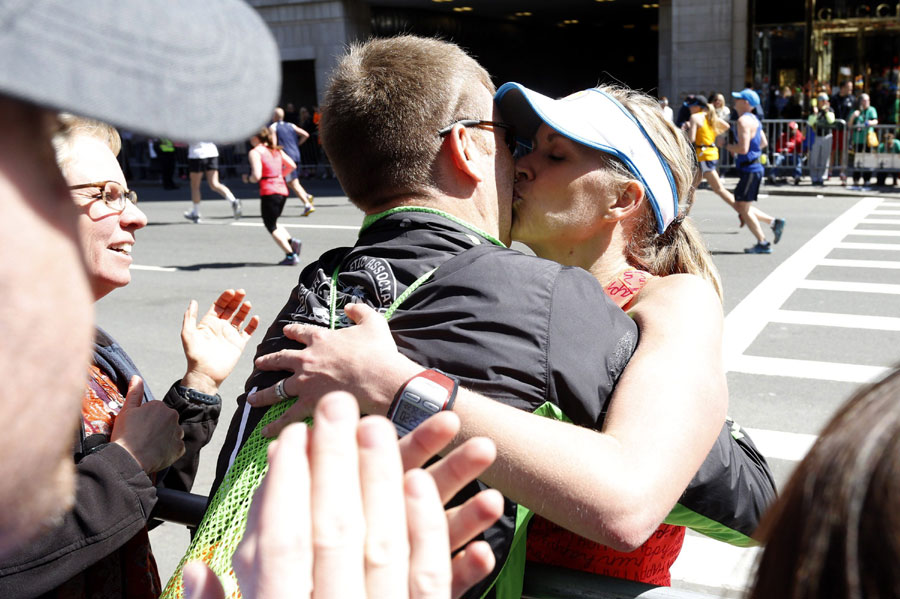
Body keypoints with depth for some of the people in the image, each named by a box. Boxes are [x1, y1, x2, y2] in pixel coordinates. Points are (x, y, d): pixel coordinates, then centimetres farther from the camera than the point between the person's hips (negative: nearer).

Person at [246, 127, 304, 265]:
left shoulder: (255, 152, -8)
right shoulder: (276, 150, 13)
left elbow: (256, 176, -17)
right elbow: (292, 165, 14)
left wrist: (248, 178, 3)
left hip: (269, 192, -7)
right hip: (283, 190, 7)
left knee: (271, 226, 5)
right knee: (273, 222, 24)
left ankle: (291, 255, -3)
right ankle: (291, 241, 3)